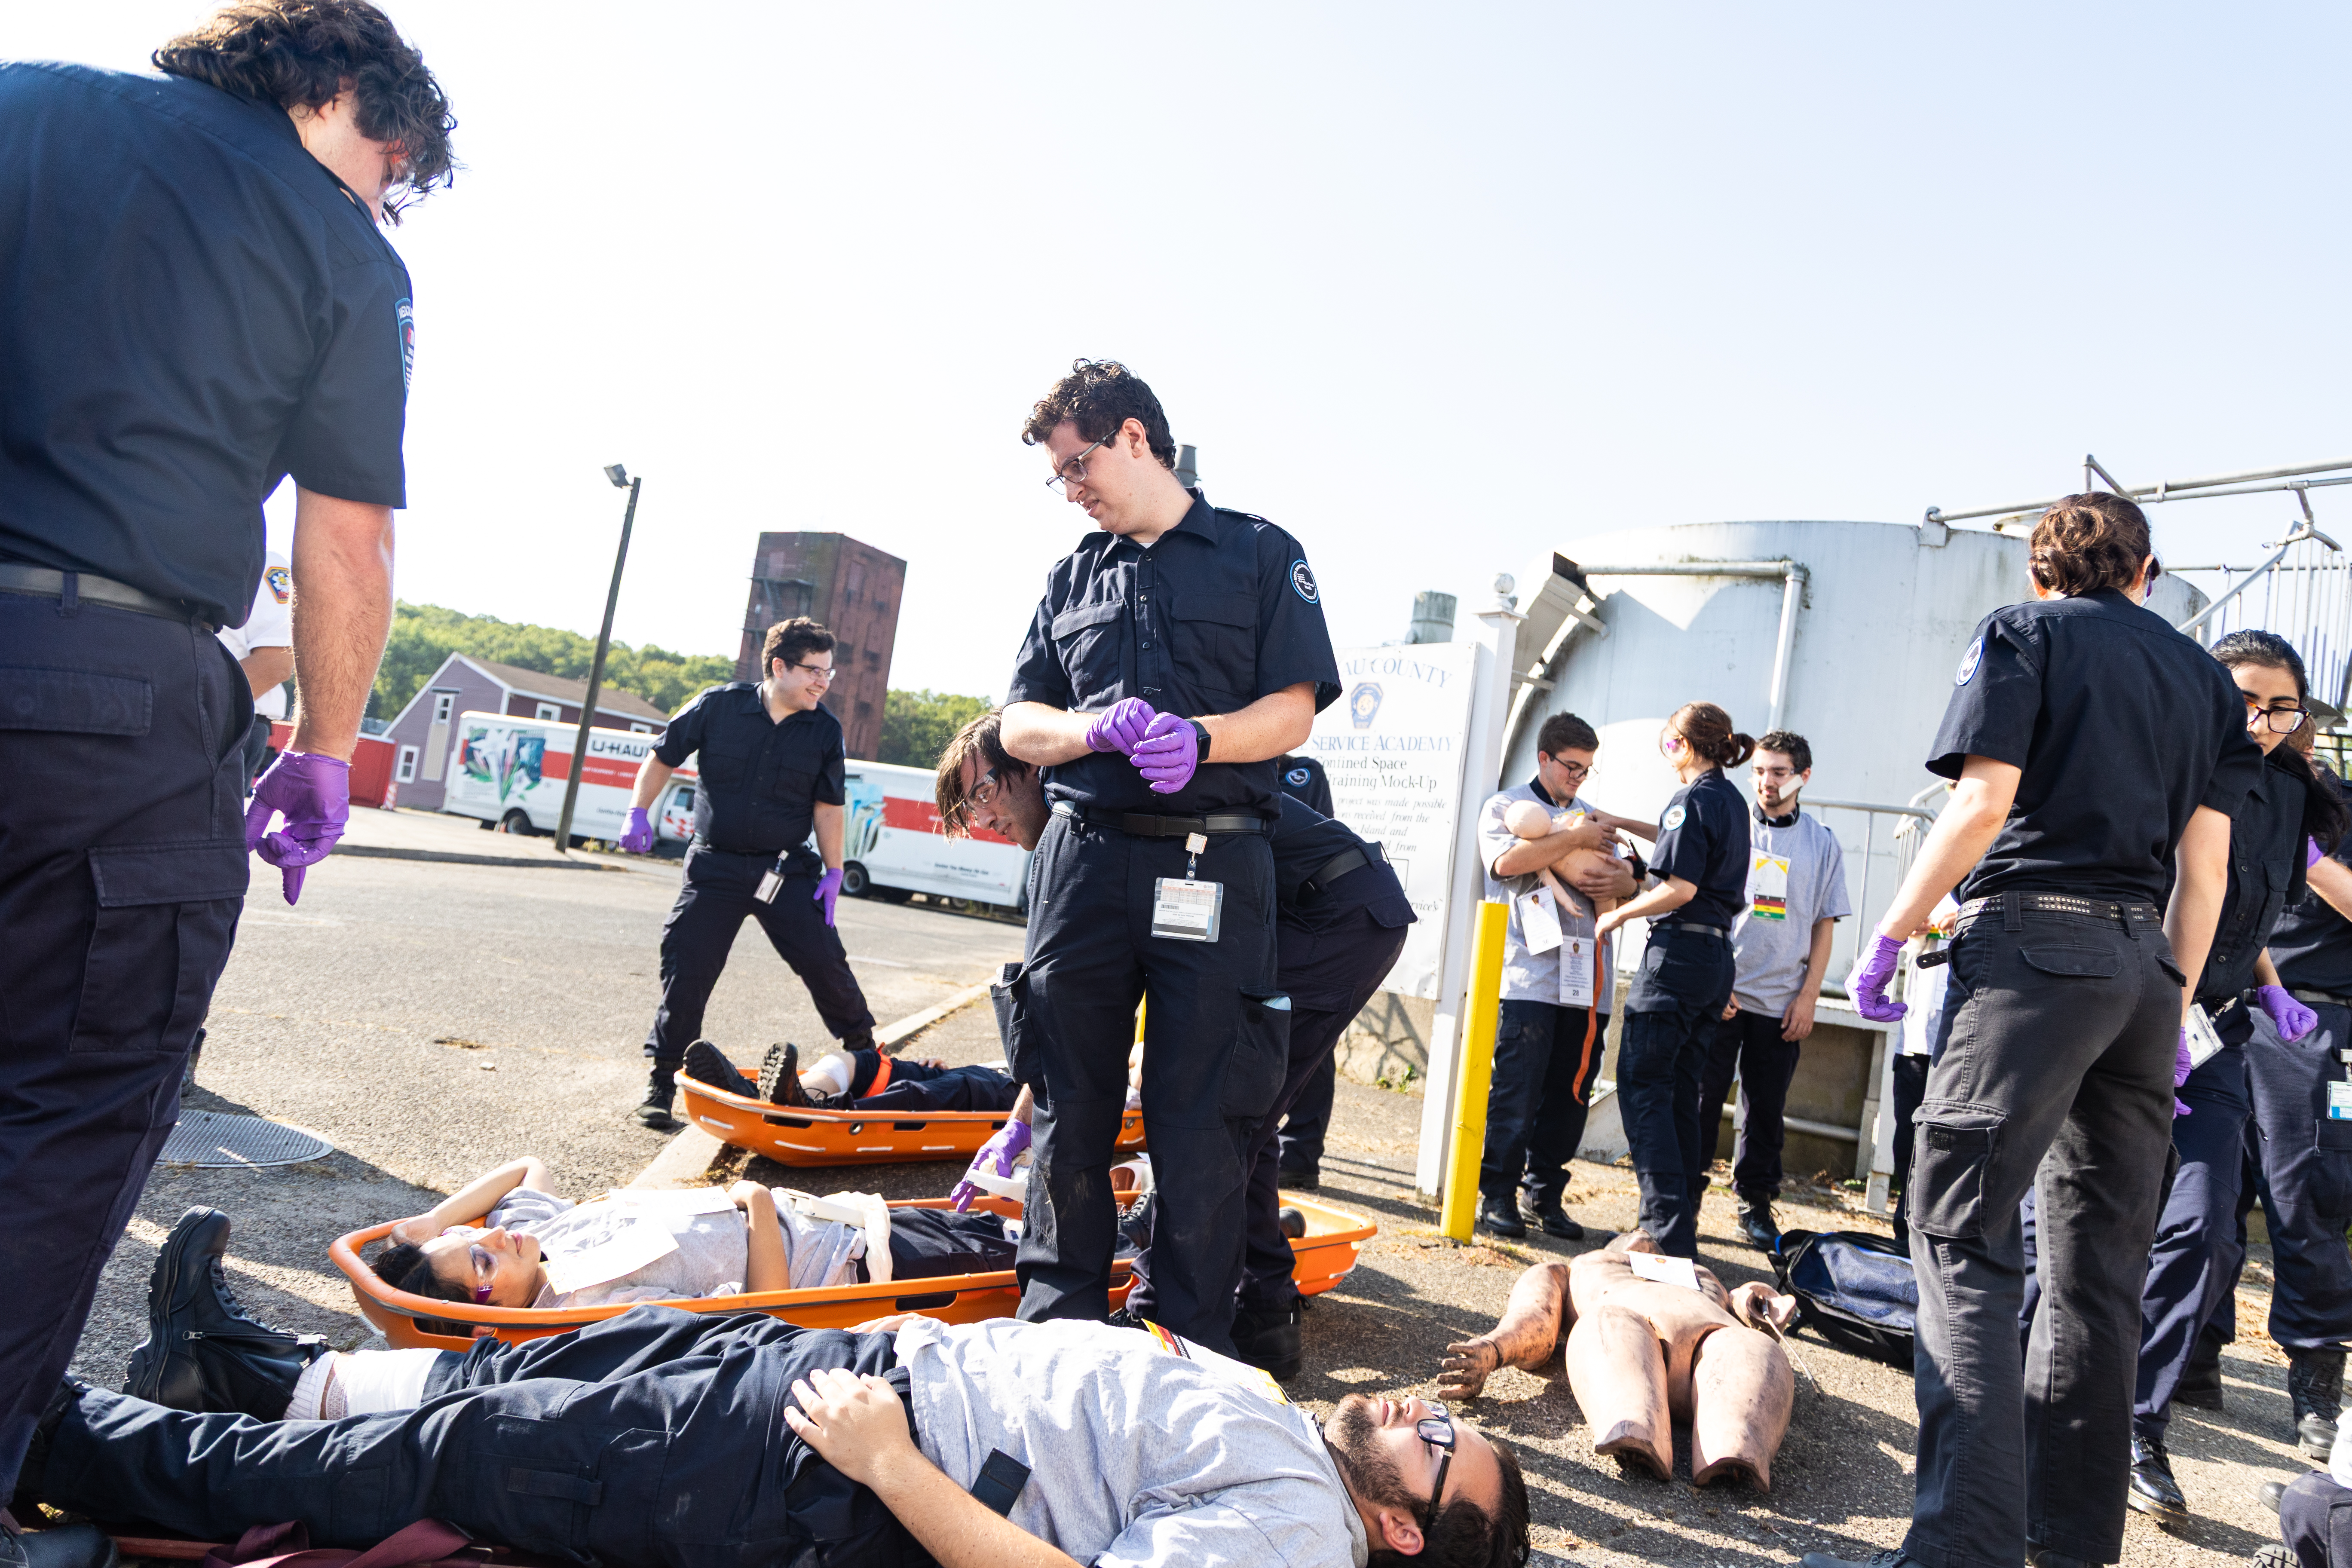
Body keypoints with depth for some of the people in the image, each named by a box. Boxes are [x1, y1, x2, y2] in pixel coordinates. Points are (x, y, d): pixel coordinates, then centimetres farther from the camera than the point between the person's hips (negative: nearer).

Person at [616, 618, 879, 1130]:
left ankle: (866, 1054, 19)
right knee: (687, 969, -2)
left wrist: (833, 872, 0)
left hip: (787, 868, 1)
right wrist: (639, 813, -2)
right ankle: (662, 1080, 13)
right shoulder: (719, 705, -7)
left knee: (825, 960, -3)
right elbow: (663, 757, 6)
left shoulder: (825, 730, -3)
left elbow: (827, 804, 3)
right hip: (715, 866, 0)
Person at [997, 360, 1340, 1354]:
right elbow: (1019, 722, 13)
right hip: (1083, 860, 4)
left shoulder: (1261, 555, 9)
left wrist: (1201, 738, -19)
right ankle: (1056, 1320, 25)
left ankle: (1193, 1344, 14)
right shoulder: (1072, 577, 20)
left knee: (1199, 1119, 0)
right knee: (1070, 1105, 9)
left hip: (1211, 870, -3)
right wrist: (1094, 729, -9)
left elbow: (1292, 711, 1)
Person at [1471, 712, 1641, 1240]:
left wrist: (1627, 880, -2)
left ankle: (1544, 1195, 17)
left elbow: (1624, 873, 22)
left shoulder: (1590, 818, 26)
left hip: (1585, 981, 6)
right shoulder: (1505, 805, 8)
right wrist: (1574, 839, -8)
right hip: (1529, 975, -5)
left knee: (1569, 1096, 6)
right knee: (1516, 1093, -6)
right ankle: (1497, 1194, 3)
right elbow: (1506, 861, -12)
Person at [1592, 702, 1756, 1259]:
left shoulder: (1693, 799, -11)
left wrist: (1618, 915, -6)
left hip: (1679, 954, -9)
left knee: (1643, 1085, -6)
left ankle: (1668, 1230, -10)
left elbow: (1680, 887, -19)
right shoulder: (1733, 802, 16)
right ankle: (1683, 1221, 17)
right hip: (1717, 957, 9)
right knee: (1679, 1091, 13)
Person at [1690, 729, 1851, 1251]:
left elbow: (1824, 926, 9)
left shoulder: (1822, 842, 7)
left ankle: (1756, 1204, 21)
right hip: (1719, 992, -1)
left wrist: (1808, 997, 1)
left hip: (1781, 1000, 1)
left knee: (1766, 1106, 8)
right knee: (1702, 1096, 0)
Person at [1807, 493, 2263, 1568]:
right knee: (2098, 1264, 10)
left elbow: (1984, 800, -10)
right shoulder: (2202, 674, 20)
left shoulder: (2020, 633, 4)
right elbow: (2205, 867, 15)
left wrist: (1889, 935, -5)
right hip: (2146, 961, 6)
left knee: (1964, 1238, -9)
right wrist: (2173, 1012, 19)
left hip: (2035, 939, -6)